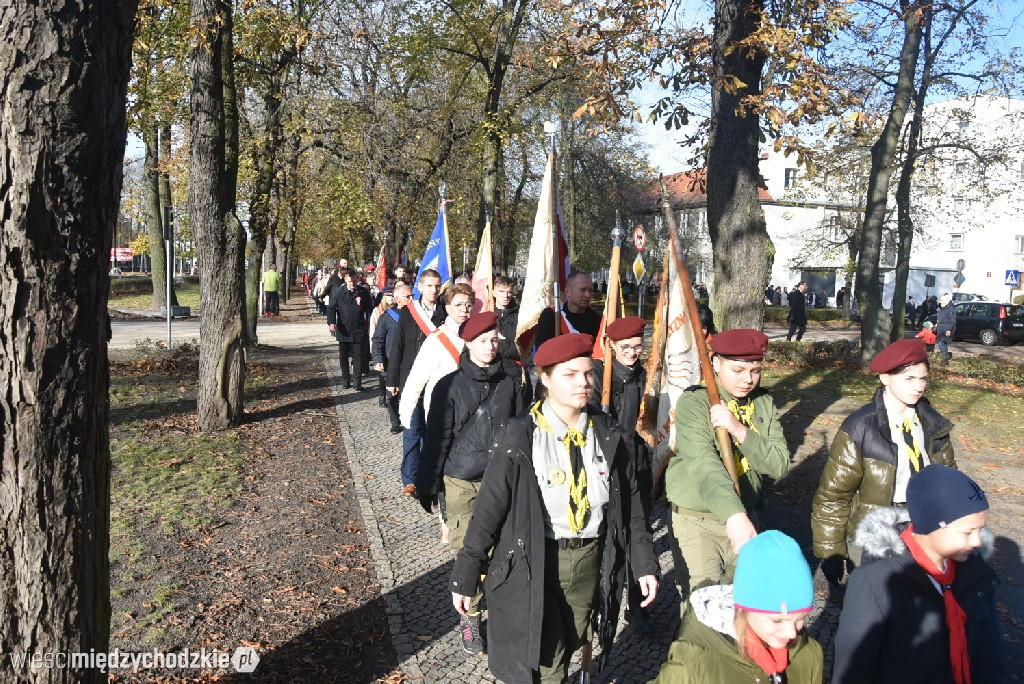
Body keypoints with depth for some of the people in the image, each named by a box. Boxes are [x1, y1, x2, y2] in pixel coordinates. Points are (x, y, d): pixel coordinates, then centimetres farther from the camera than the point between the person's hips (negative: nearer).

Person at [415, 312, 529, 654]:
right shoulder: (450, 386, -4)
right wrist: (427, 485, 1)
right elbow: (437, 439, -1)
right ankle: (470, 616, 18)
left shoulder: (512, 380, -1)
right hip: (461, 482, -1)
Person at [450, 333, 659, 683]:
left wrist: (644, 562, 7)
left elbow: (630, 503, 6)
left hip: (591, 560, 4)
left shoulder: (609, 436, -2)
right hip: (534, 564, -4)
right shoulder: (520, 439, -14)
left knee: (568, 649, 19)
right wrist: (465, 576, -7)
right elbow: (488, 510, -10)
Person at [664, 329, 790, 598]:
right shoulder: (693, 402, -15)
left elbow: (779, 465, -7)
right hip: (696, 520, -5)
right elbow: (703, 464, -29)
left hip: (744, 517, 5)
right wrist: (734, 515, -43)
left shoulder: (764, 404, 3)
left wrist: (739, 430, -23)